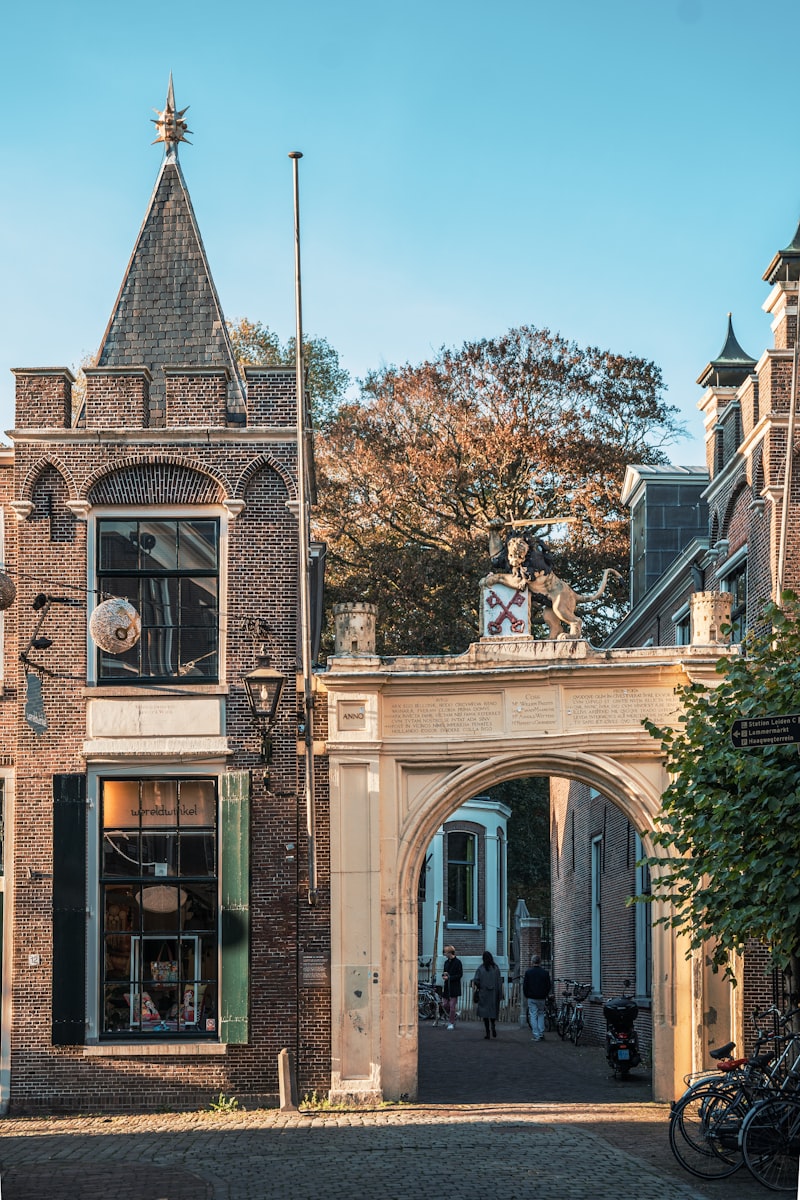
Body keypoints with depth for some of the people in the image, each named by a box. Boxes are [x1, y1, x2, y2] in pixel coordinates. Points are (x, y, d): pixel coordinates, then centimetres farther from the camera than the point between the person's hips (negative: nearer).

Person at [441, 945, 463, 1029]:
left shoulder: (457, 962, -8)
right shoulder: (446, 962, 14)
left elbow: (460, 975, -11)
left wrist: (449, 978, -17)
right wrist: (444, 974, -2)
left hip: (454, 987, -7)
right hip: (446, 987, 7)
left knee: (452, 1006, -4)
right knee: (445, 1004, 6)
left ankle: (451, 1023, 2)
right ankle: (451, 1017, 29)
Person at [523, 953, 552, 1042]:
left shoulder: (528, 972, -6)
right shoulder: (545, 972, 0)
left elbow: (525, 985, -3)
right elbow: (549, 986, 5)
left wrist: (526, 995, 10)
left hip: (531, 998, -2)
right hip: (542, 998, 2)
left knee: (533, 1016, 1)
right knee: (541, 1014, 16)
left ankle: (536, 1036, -4)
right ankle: (541, 1034, 11)